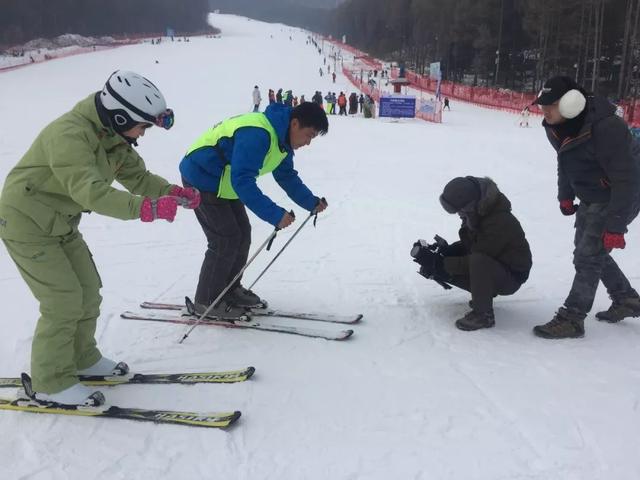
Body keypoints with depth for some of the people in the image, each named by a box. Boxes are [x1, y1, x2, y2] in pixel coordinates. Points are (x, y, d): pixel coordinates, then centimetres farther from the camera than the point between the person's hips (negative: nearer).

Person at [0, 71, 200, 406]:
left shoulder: (113, 138, -1)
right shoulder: (69, 134, -31)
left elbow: (137, 175, 3)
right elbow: (90, 191, -42)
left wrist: (172, 192, -16)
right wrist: (146, 209, -50)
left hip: (61, 225, 9)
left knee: (88, 290, 11)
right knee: (63, 299, -9)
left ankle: (81, 359, 30)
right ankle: (51, 382, 5)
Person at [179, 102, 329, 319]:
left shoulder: (282, 140, 0)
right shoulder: (257, 135, -32)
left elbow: (287, 176, 13)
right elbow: (242, 181, -37)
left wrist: (311, 202, 4)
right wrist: (274, 214, -39)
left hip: (225, 181, 10)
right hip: (202, 177, -10)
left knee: (242, 233, 10)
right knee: (226, 238, -10)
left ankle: (230, 289, 25)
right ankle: (207, 301, 4)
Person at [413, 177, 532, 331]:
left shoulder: (499, 221, -32)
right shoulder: (474, 212, -5)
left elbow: (476, 260, -29)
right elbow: (469, 244, 10)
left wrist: (440, 263, -26)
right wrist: (447, 250, -9)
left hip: (511, 276, -9)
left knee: (478, 261, -38)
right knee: (444, 270, -4)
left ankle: (483, 314, -21)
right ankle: (484, 292, 11)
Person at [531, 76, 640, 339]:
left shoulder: (606, 128, -34)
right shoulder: (556, 126, -9)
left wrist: (615, 226, -30)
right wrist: (565, 195, 9)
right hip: (591, 198, 9)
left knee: (587, 255, -11)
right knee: (589, 248, 18)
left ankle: (571, 319, -2)